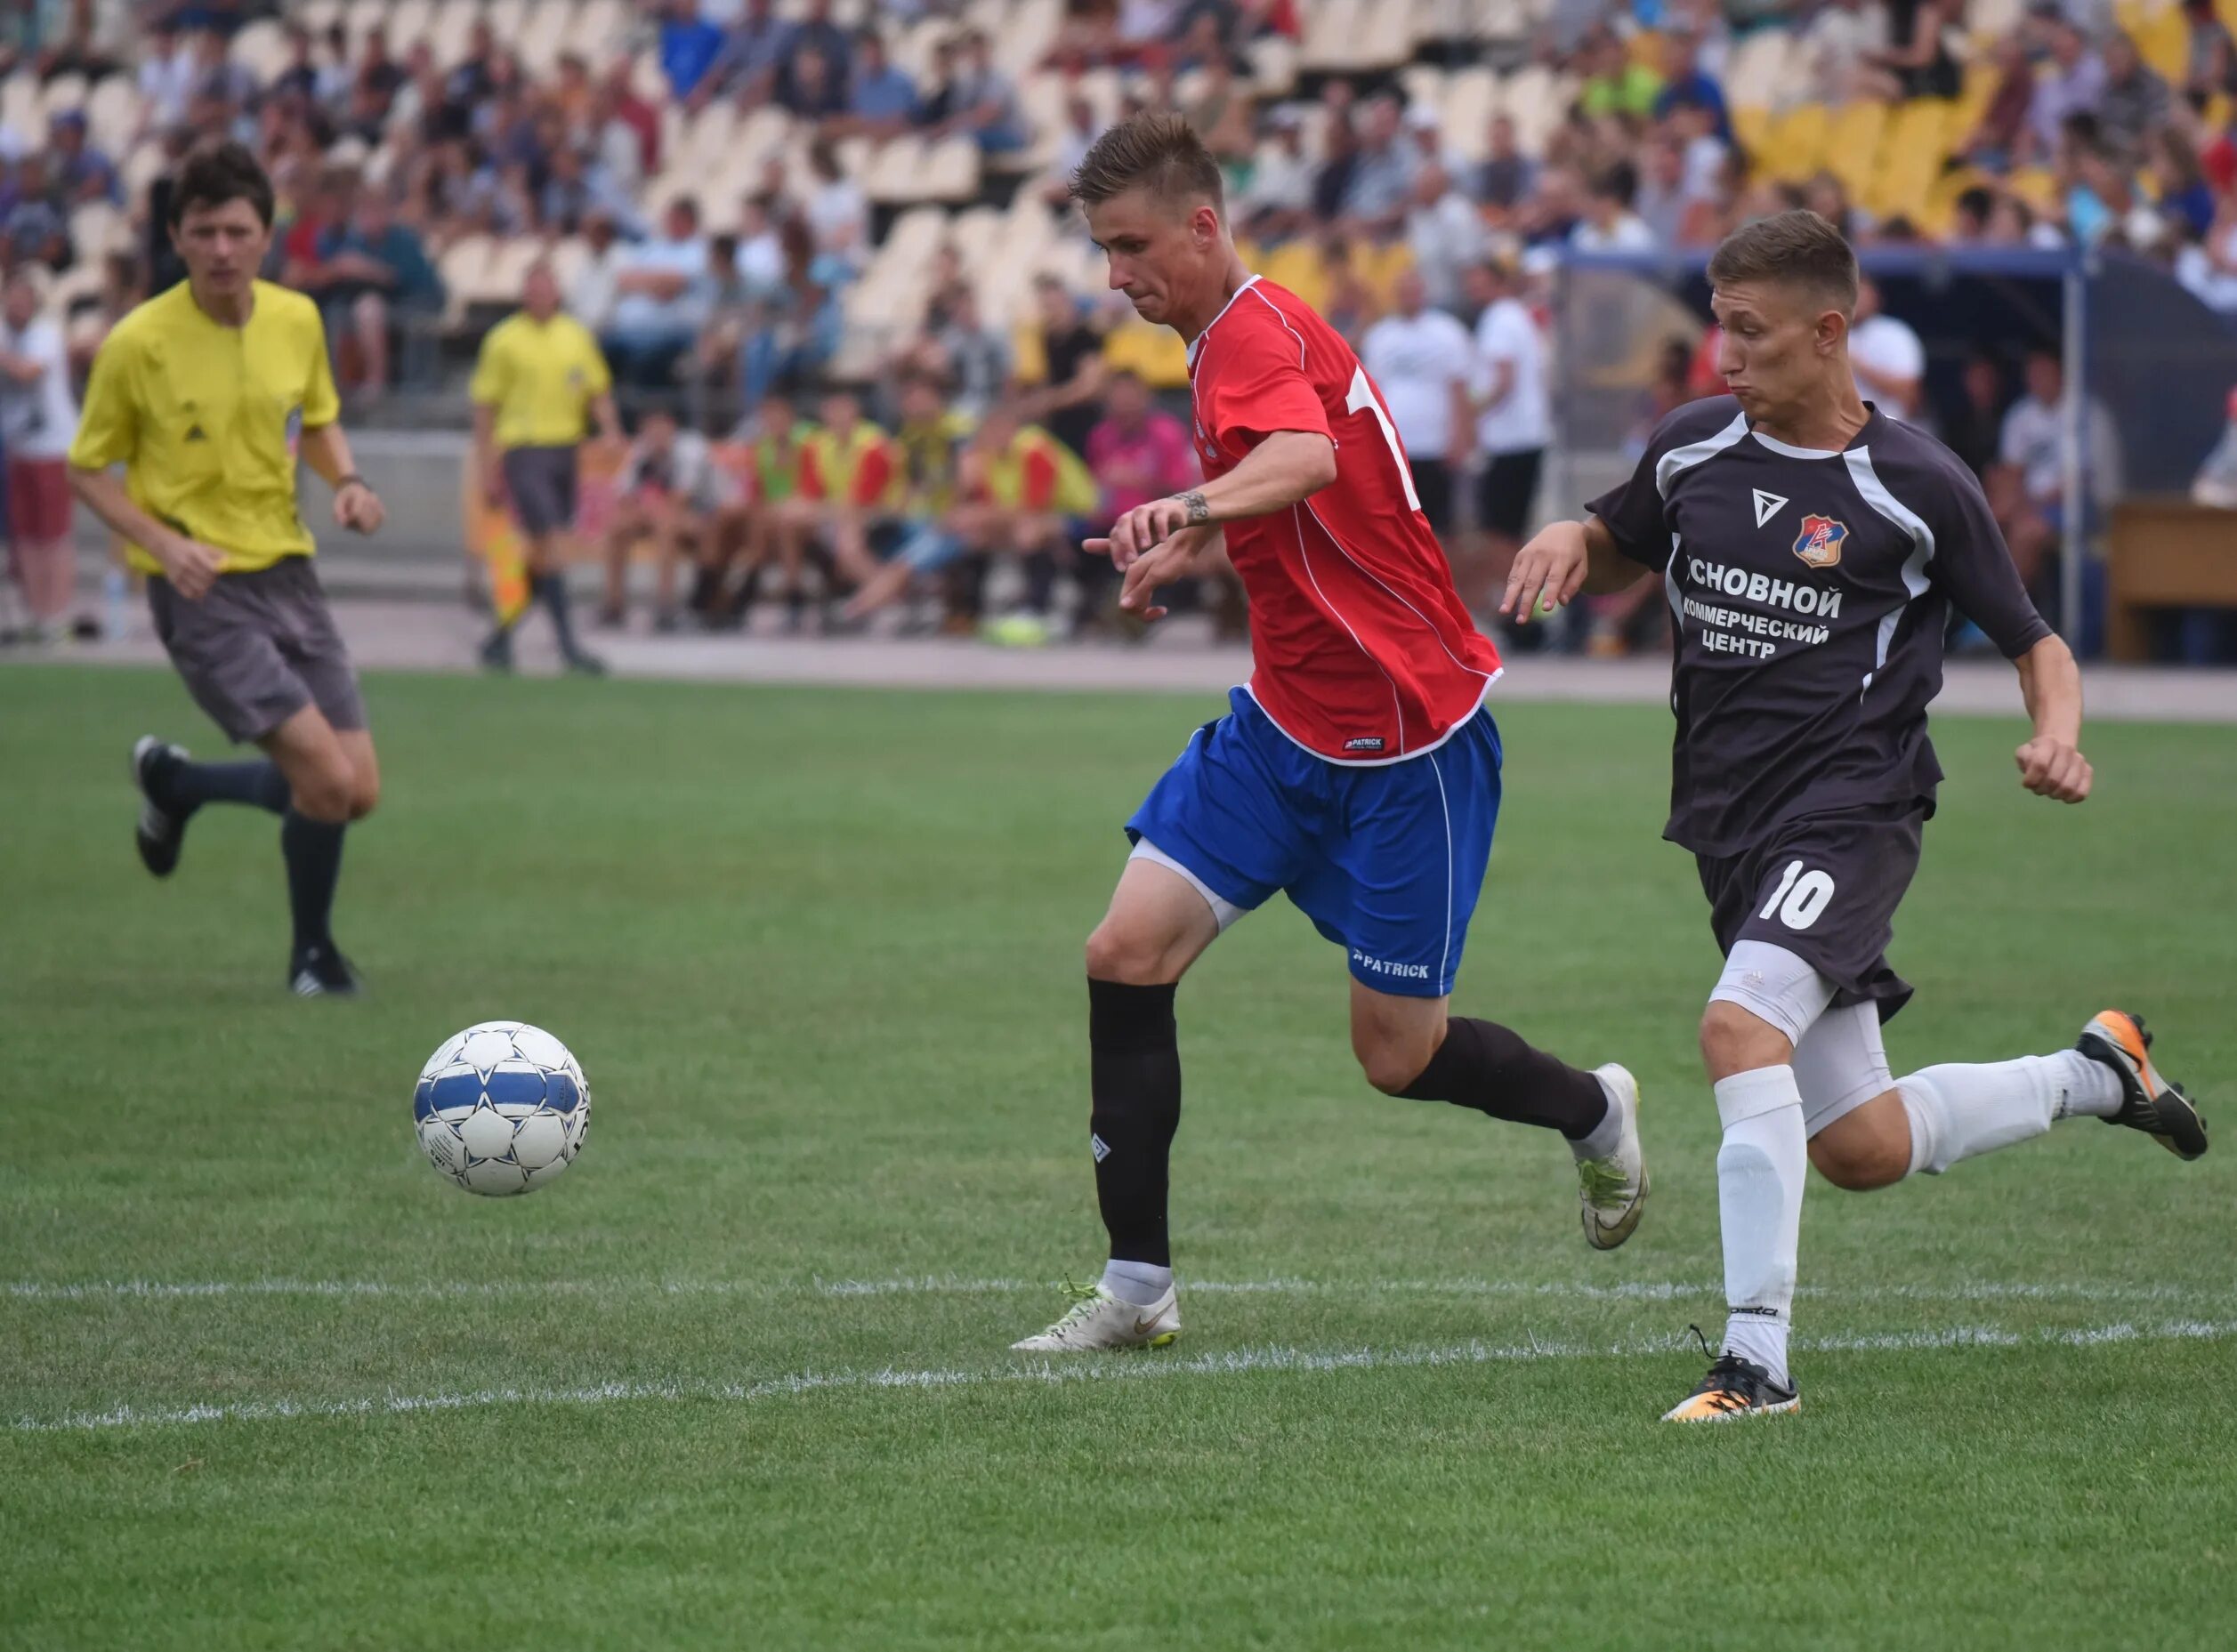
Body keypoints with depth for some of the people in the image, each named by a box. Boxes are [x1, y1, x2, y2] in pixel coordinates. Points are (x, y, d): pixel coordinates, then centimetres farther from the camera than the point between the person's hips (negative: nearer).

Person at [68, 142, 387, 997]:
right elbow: (87, 469, -3)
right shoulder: (138, 344, -13)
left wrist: (347, 482, -2)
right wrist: (162, 543, -18)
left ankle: (174, 780, 28)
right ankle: (312, 950, 9)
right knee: (326, 777, -18)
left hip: (286, 569, 6)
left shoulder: (297, 320, 1)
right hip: (200, 585, -6)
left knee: (357, 792, 2)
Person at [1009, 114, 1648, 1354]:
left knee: (1397, 1055, 1)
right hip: (1286, 724, 9)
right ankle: (1137, 1286, -3)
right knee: (1128, 952, -7)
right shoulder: (1233, 336, 11)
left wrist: (1193, 511, -60)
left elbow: (1306, 460, -43)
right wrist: (1190, 550, 21)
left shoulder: (1254, 333, -19)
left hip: (1405, 739, -9)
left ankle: (1594, 1112, 33)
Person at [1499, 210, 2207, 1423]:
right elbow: (1619, 546, 25)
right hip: (1731, 821, 6)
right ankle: (2093, 1072, 35)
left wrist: (2057, 736, -18)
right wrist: (1564, 544, 1)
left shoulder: (1916, 486, -7)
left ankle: (1756, 1354, -27)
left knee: (1740, 1023, -31)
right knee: (1860, 1149, 8)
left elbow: (2036, 646, 3)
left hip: (1852, 809, -6)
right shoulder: (1691, 448, 5)